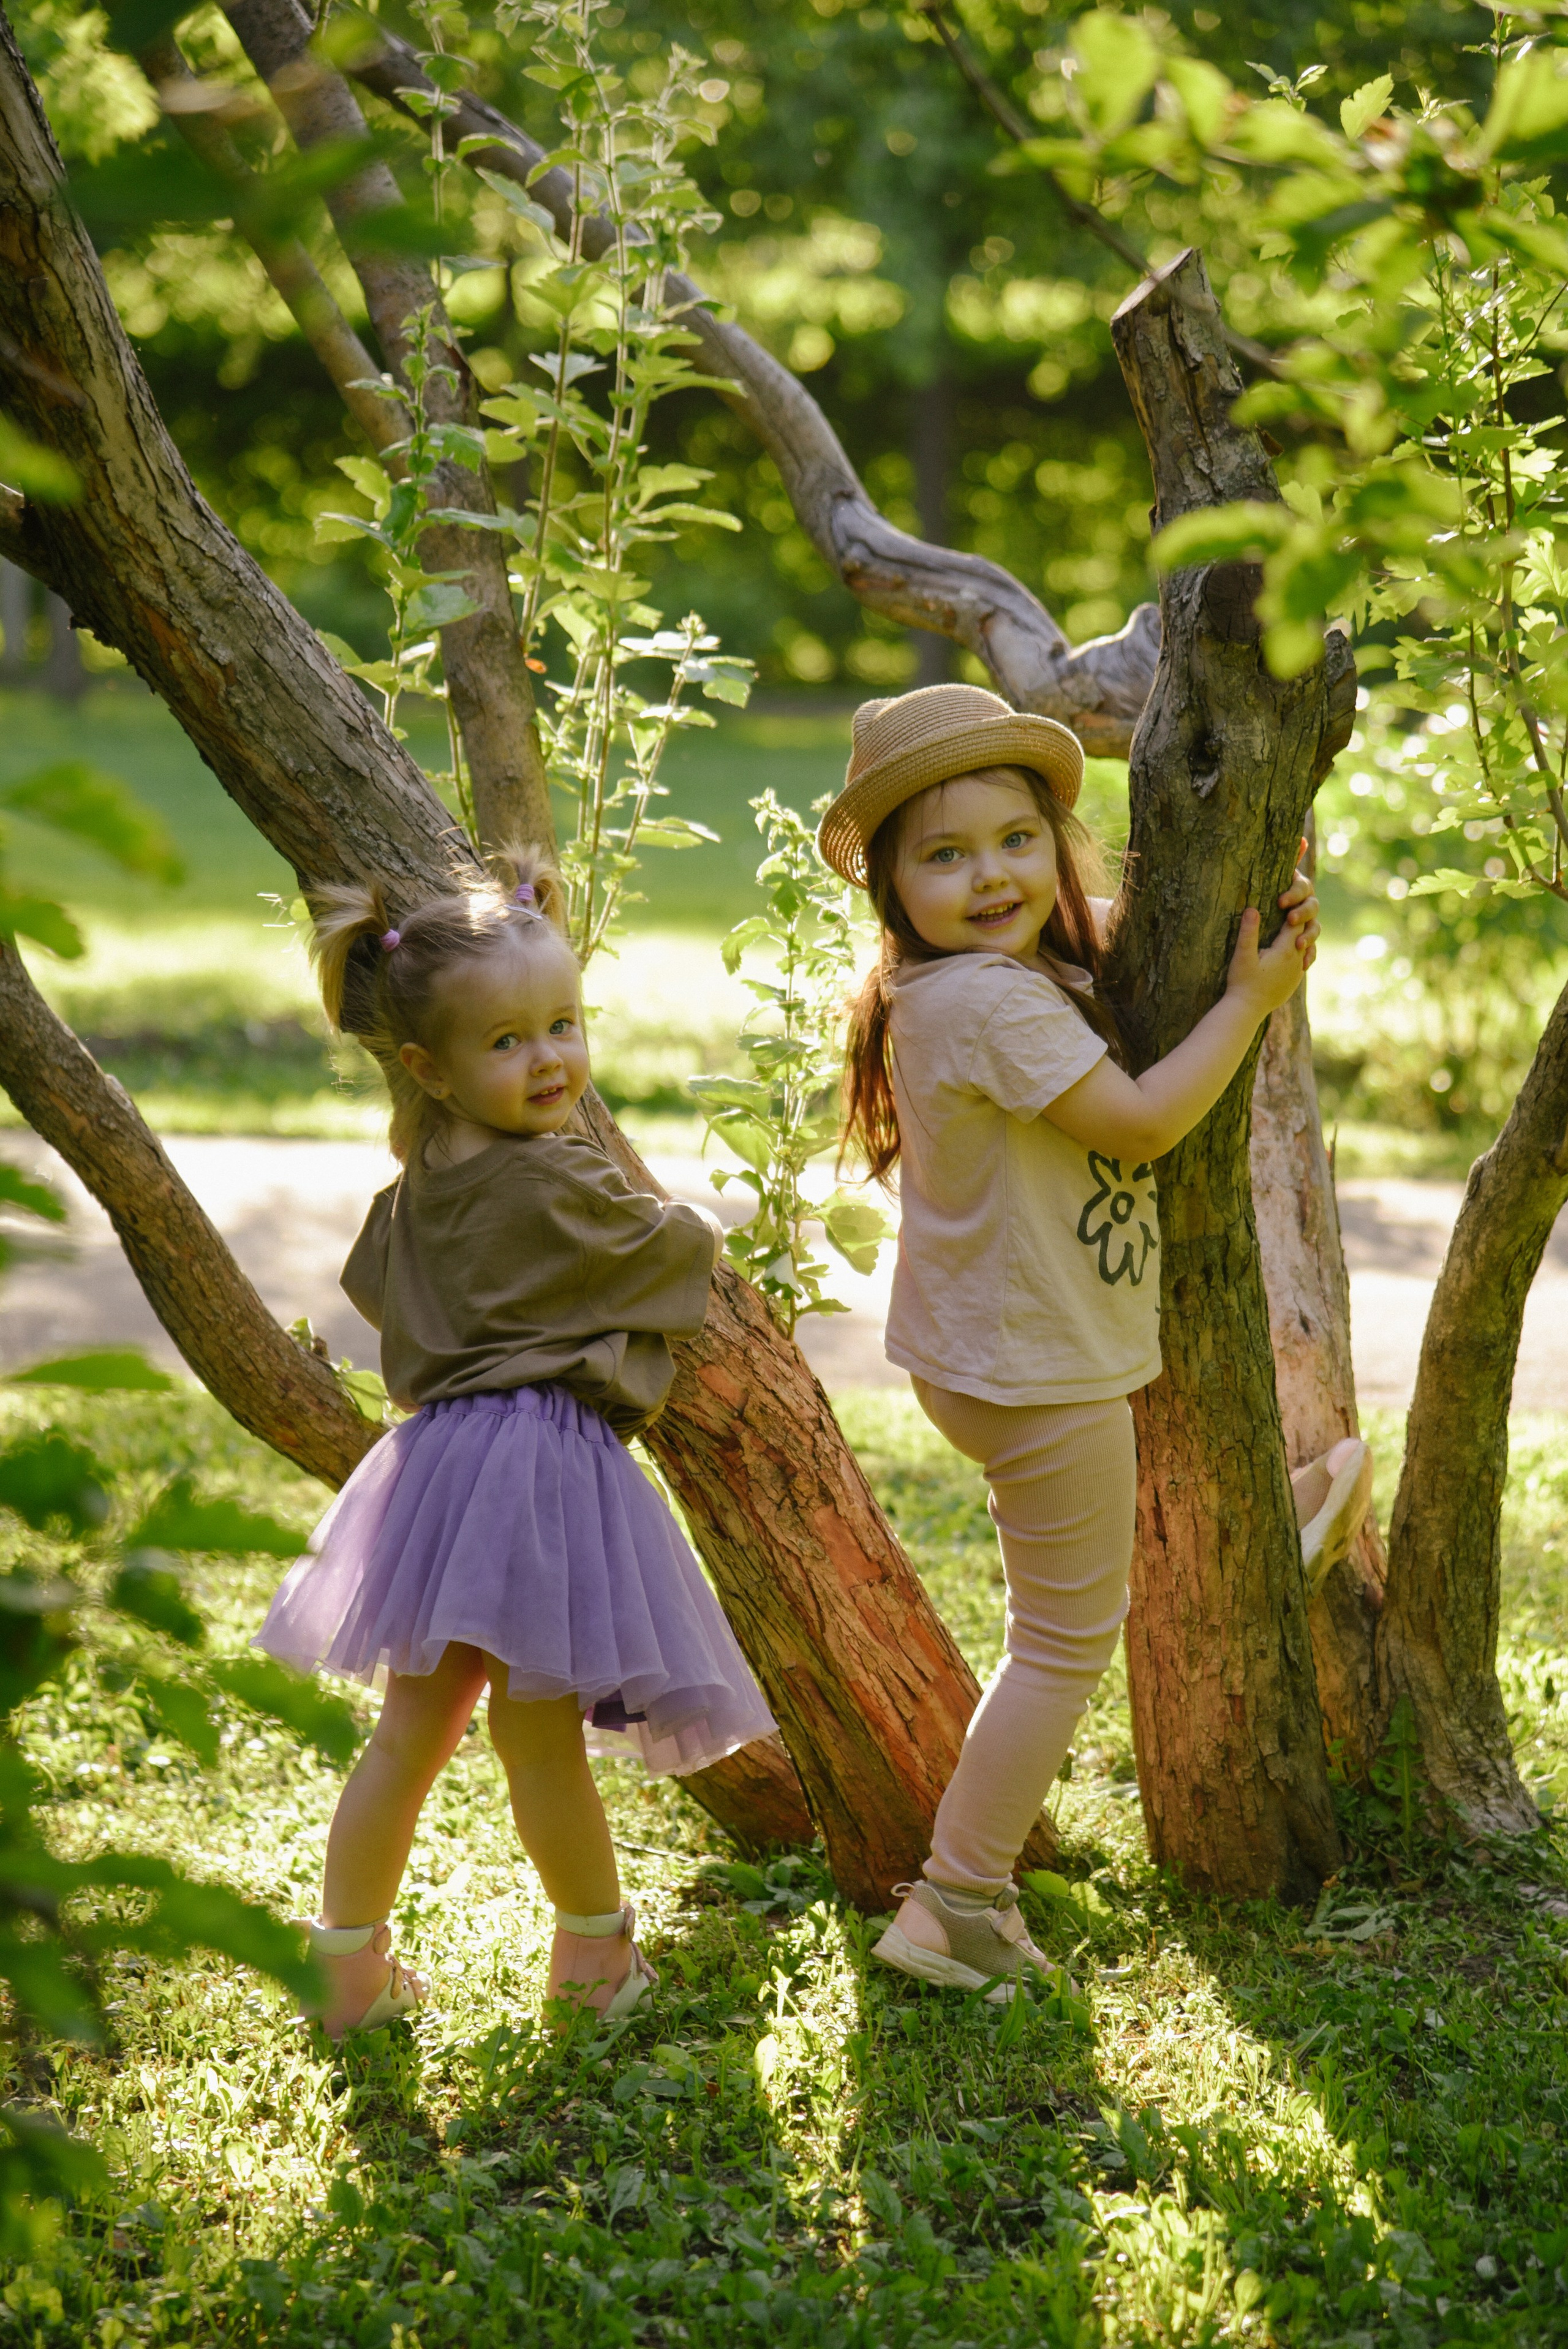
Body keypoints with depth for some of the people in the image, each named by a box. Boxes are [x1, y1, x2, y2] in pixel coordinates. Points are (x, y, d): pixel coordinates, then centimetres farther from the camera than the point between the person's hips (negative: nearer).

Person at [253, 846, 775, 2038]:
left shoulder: (420, 1182, 8)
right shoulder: (563, 1184, -15)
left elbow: (372, 1285, 25)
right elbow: (674, 1248, 1)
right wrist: (700, 1224, 24)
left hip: (439, 1452, 8)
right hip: (542, 1457, -8)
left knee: (413, 1727, 15)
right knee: (540, 1731, 5)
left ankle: (349, 1962, 21)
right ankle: (596, 1951, 23)